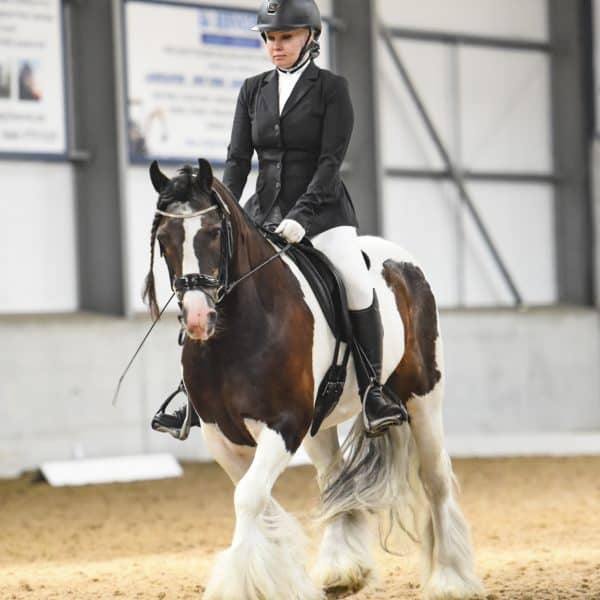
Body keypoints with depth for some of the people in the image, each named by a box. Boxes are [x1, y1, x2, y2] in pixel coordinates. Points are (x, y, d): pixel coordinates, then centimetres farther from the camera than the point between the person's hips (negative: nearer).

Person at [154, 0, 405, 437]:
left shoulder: (332, 88, -4)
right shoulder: (254, 90, 9)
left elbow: (331, 160, -12)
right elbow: (238, 158, 7)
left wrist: (301, 216, -22)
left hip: (322, 208, -5)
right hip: (264, 209, 5)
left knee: (357, 285, -26)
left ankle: (373, 391, -17)